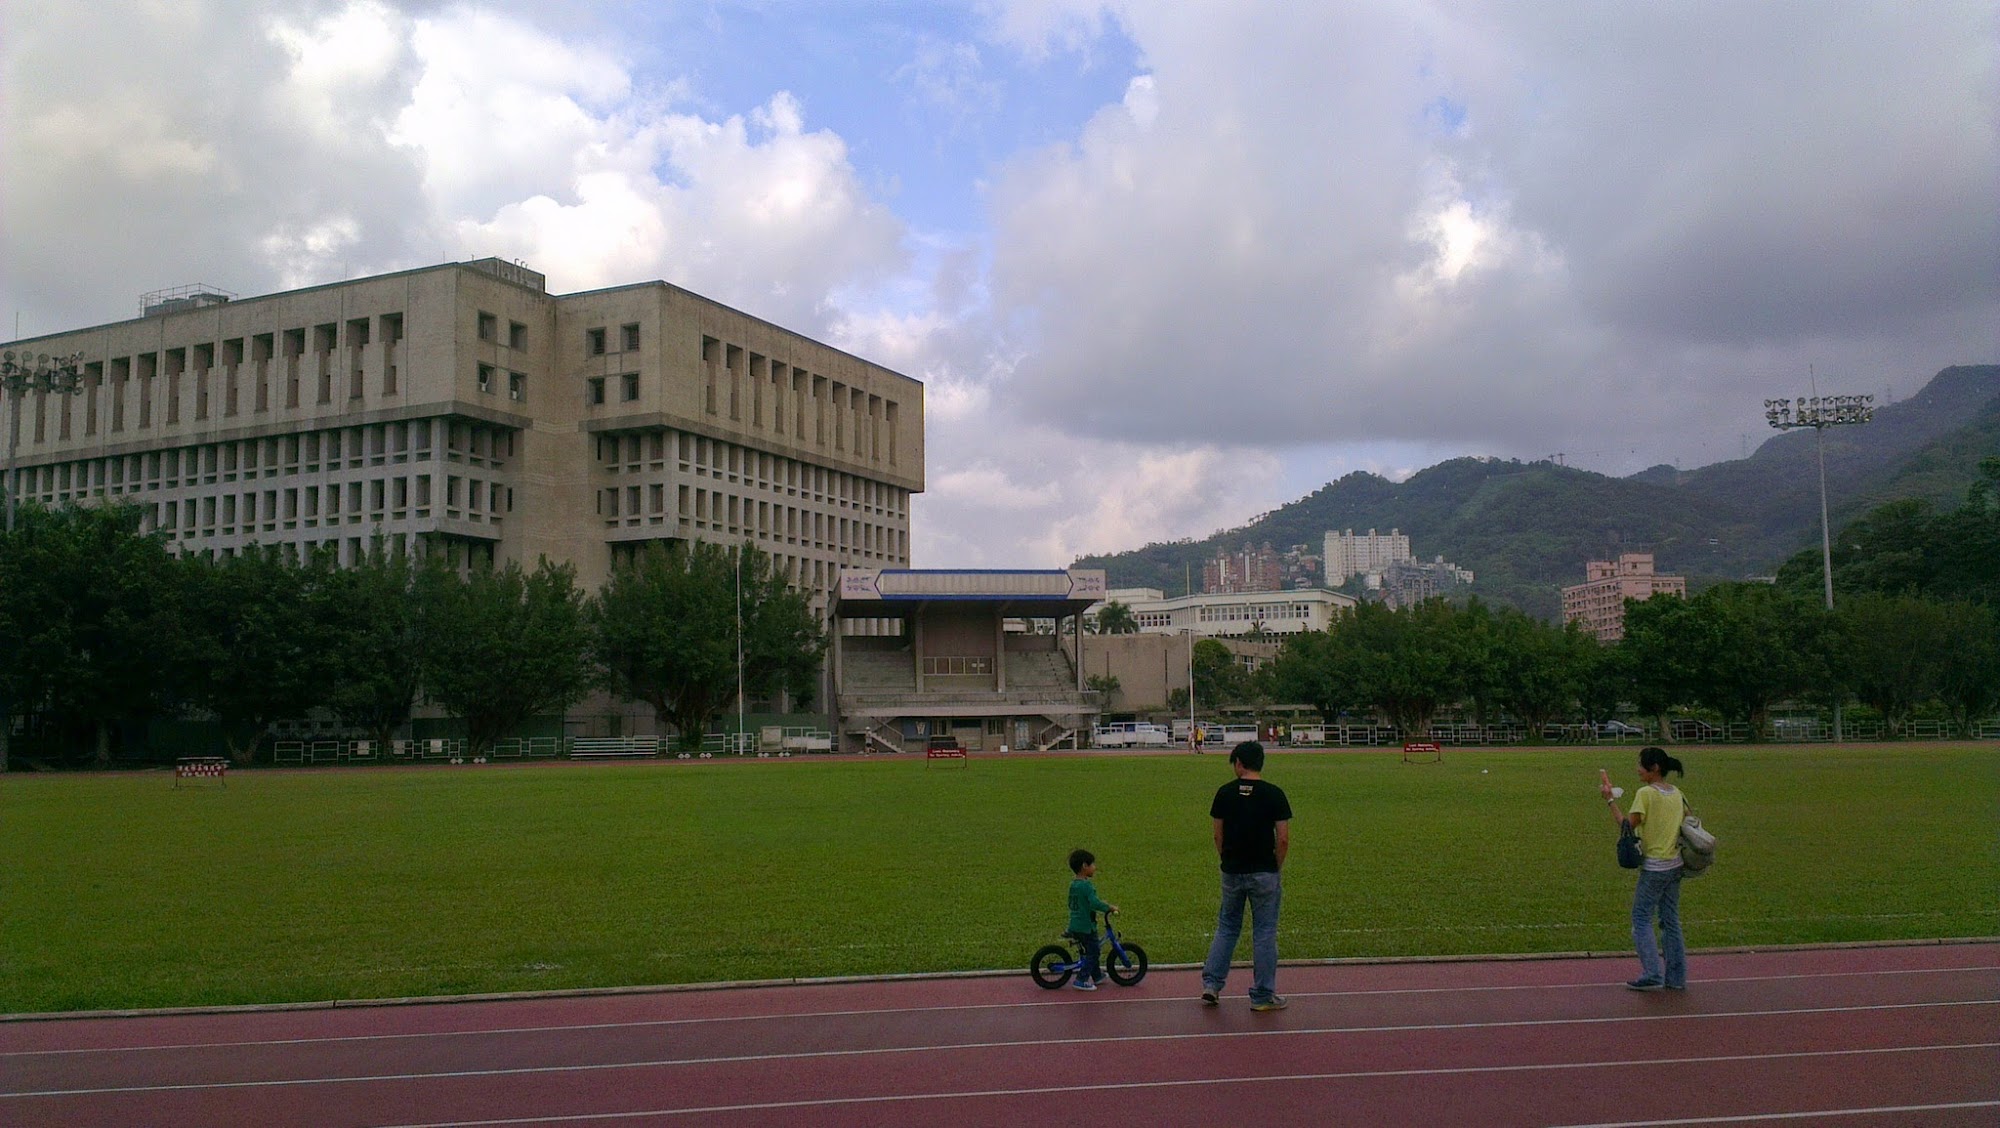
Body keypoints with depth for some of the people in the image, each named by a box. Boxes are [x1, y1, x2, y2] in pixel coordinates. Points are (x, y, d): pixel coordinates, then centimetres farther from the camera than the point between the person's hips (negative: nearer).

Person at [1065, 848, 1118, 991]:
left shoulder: (1073, 884, 8)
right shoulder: (1087, 885, -21)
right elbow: (1095, 903, -33)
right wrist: (1110, 908, -20)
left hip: (1075, 924, 9)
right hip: (1086, 926, -9)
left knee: (1092, 951, 23)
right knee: (1092, 953, 1)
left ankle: (1097, 975, 35)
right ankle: (1081, 980, 0)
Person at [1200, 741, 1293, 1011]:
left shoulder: (1225, 793, -1)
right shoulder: (1274, 794, -8)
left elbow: (1218, 836, 3)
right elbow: (1283, 840, -9)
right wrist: (1276, 868, 4)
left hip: (1231, 873, 3)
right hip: (1263, 874, -2)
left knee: (1227, 928, 17)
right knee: (1264, 933, 5)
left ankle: (1211, 984, 12)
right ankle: (1262, 996, 10)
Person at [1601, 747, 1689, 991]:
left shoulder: (1645, 793, -14)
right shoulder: (1676, 793, 7)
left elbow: (1628, 825, -16)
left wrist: (1610, 800, -11)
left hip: (1654, 867, -7)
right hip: (1675, 865, 7)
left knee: (1641, 919, 2)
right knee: (1671, 921, 13)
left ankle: (1652, 975, -4)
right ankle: (1676, 977, 15)